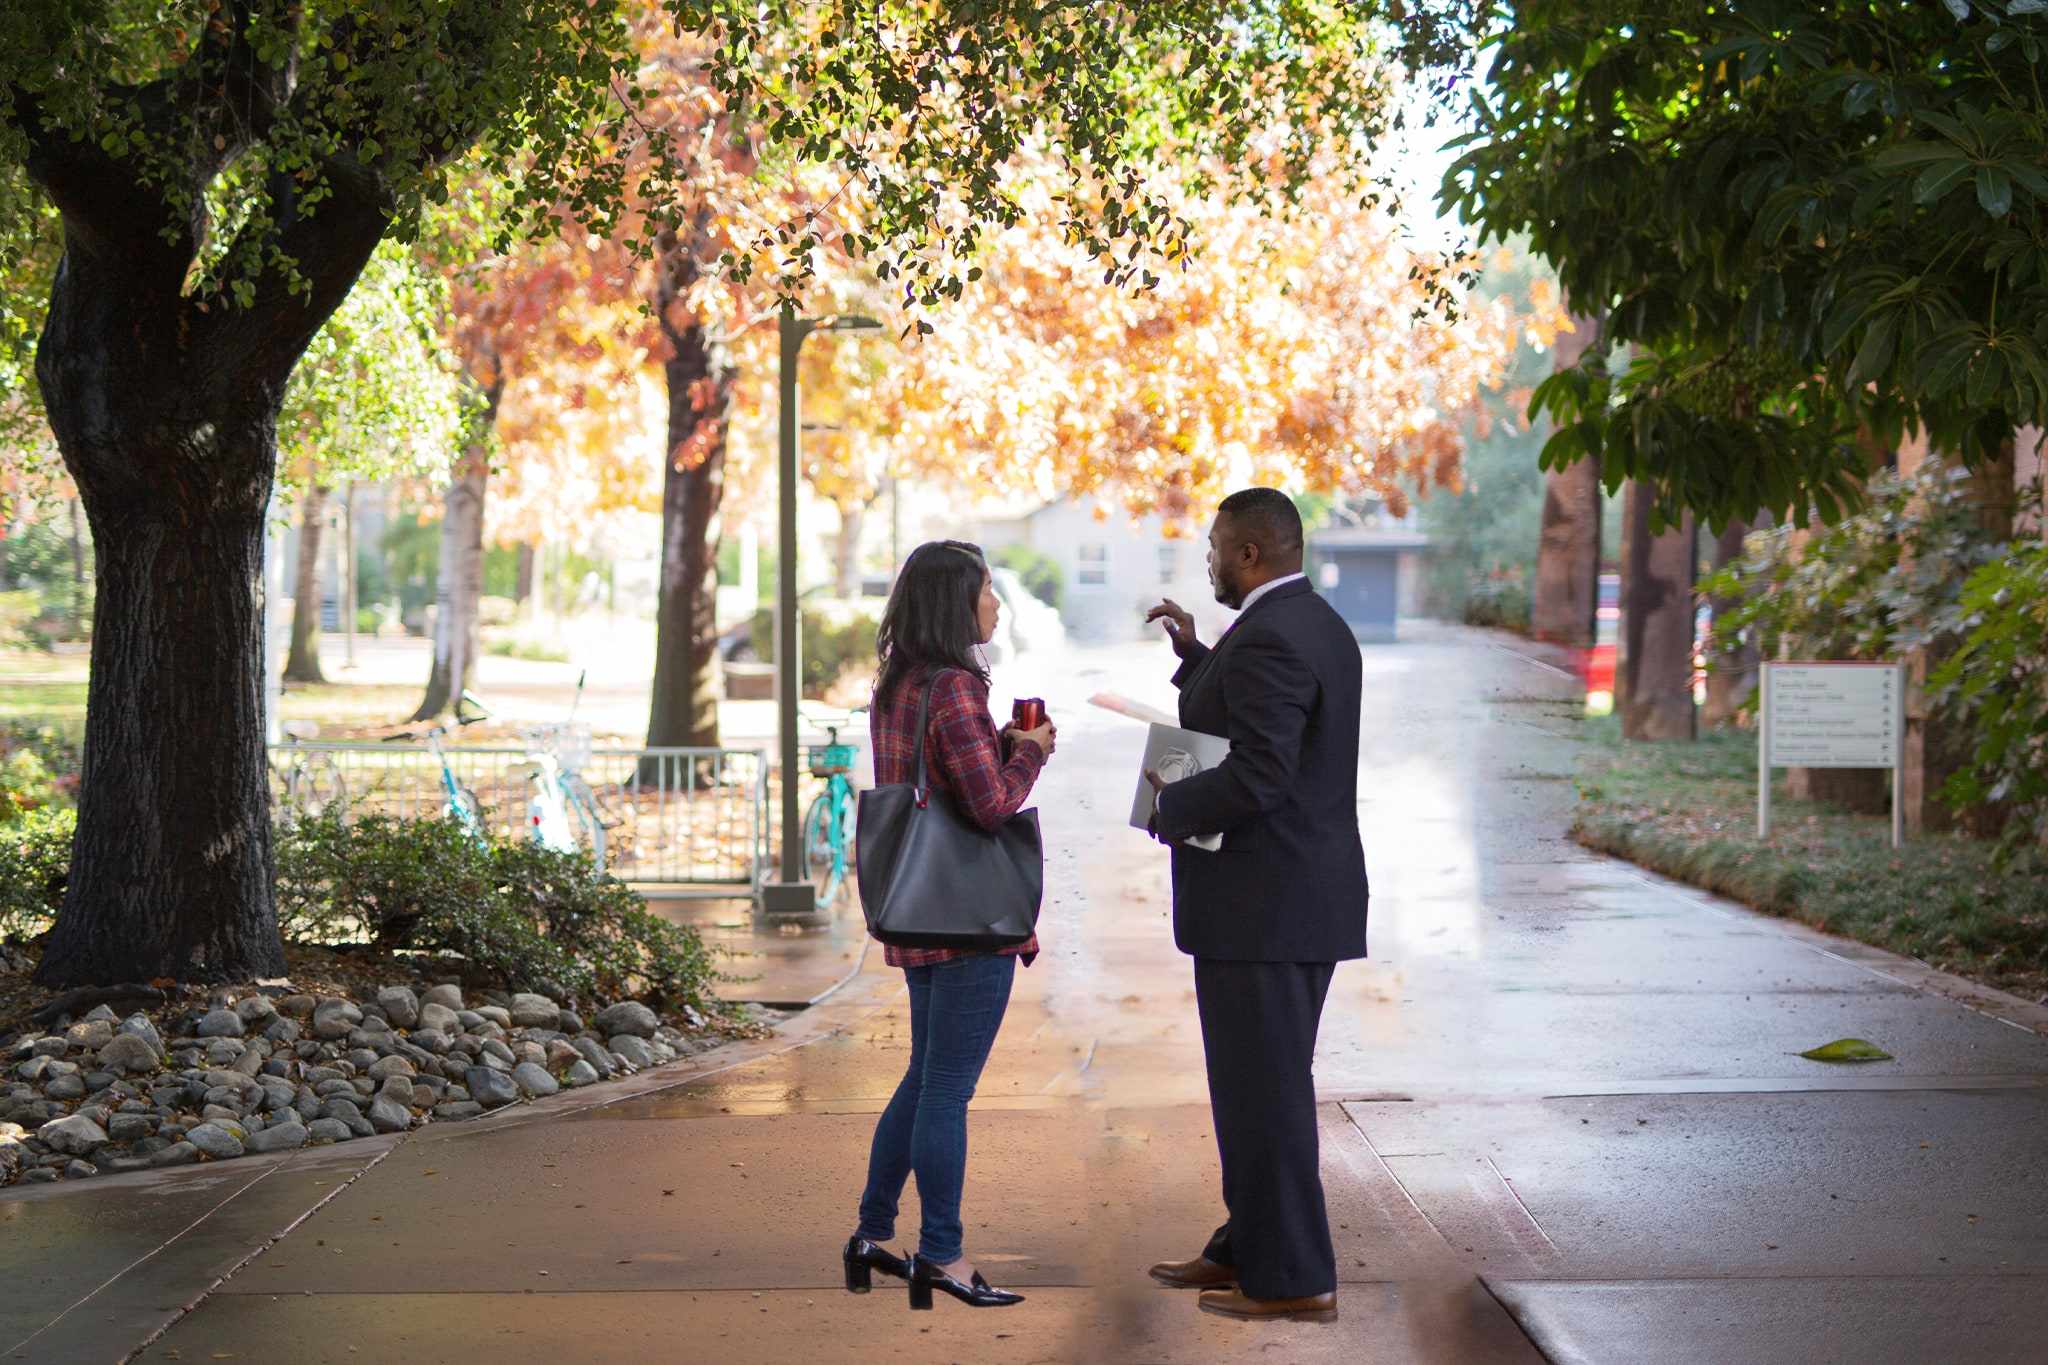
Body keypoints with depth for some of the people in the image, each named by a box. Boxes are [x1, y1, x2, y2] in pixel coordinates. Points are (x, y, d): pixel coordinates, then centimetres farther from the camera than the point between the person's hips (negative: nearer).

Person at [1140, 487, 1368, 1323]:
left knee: (1265, 1089, -3)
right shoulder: (1316, 625, 13)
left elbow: (1256, 774, -27)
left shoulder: (1268, 639, -20)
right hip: (1302, 900, 10)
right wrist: (1192, 652, 18)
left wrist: (1170, 804, -11)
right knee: (1262, 1084, 18)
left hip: (1261, 907, -10)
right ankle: (1250, 1247, 28)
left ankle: (1292, 1279, 3)